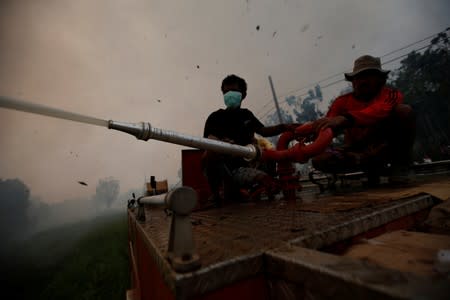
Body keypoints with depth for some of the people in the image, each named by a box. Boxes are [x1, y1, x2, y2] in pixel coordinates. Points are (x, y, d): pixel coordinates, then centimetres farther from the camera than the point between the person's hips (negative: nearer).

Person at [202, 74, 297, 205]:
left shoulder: (246, 115, 12)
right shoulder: (216, 117, -4)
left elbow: (263, 131, 21)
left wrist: (284, 127, 6)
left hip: (239, 167, 5)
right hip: (218, 168, -5)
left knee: (270, 184, -11)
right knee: (209, 154, -38)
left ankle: (231, 190, 12)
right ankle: (215, 193, -10)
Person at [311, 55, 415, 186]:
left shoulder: (389, 94, -6)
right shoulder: (342, 101, 0)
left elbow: (380, 111, -33)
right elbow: (327, 128, -13)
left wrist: (345, 119, -50)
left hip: (388, 146, 0)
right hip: (357, 151, 1)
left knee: (404, 110, -21)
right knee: (319, 159, -26)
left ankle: (400, 164, -6)